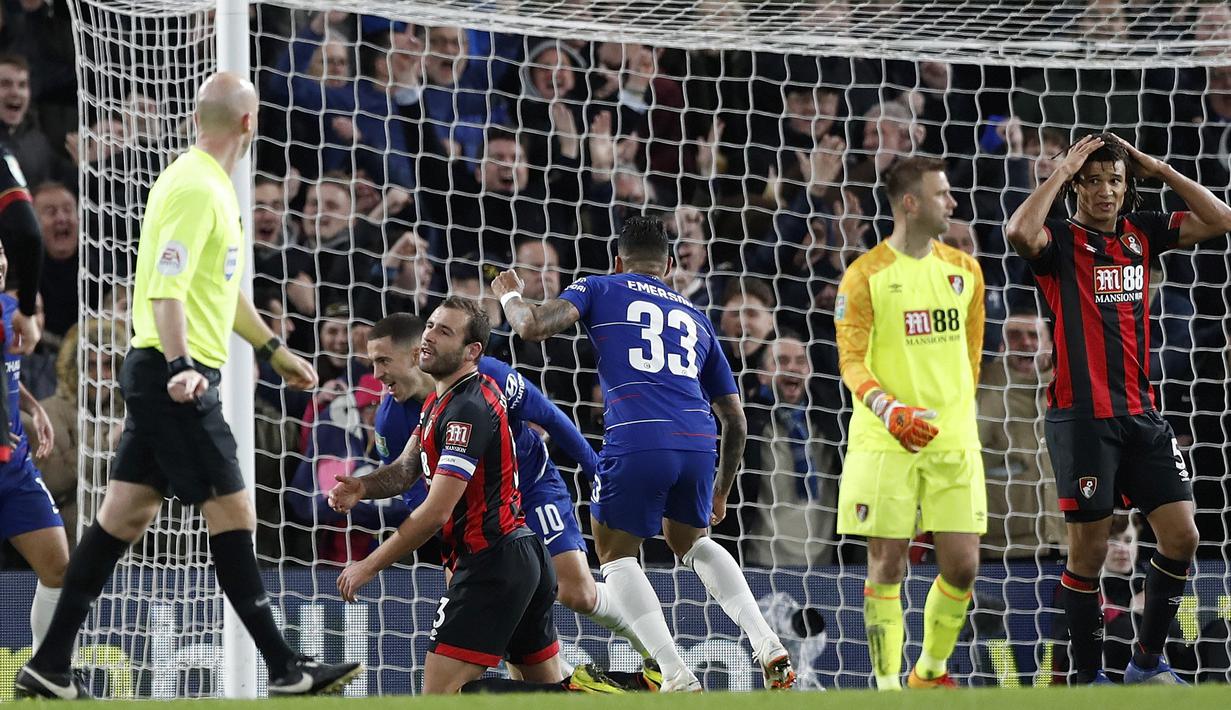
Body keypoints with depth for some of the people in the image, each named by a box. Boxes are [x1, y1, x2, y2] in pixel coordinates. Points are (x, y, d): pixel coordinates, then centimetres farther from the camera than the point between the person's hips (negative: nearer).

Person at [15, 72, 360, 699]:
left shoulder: (208, 184, 17)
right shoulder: (196, 188, -15)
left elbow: (220, 286, 30)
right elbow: (166, 287, -24)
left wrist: (274, 349, 37)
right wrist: (181, 365, -35)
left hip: (166, 379, 10)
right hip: (178, 379, -10)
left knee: (125, 516, 8)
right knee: (232, 515, -6)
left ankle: (50, 666, 9)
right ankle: (285, 670, -3)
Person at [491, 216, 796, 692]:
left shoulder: (599, 290, 16)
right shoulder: (695, 317, 28)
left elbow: (532, 327, 1)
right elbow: (736, 421, 28)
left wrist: (510, 296, 24)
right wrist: (721, 492, 40)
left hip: (635, 443, -4)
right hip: (698, 442, 4)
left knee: (616, 555, 14)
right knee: (690, 542, 29)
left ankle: (676, 676, -3)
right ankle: (768, 644, 12)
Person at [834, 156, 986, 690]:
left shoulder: (963, 271, 10)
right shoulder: (866, 276, -4)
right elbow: (851, 360, -8)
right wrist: (890, 410, -24)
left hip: (953, 442, 4)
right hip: (884, 443, -4)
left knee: (962, 565, 0)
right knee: (887, 565, -3)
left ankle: (931, 673, 20)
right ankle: (887, 686, 5)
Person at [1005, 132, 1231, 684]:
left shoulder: (1141, 234, 11)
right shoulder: (1060, 242, -4)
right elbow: (1019, 232, -27)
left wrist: (1158, 169, 2)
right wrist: (1063, 171, -16)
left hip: (1140, 412, 5)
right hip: (1081, 416, -5)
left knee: (1182, 536, 1)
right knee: (1089, 550, -1)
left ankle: (1148, 662, 15)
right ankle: (1088, 675, 11)